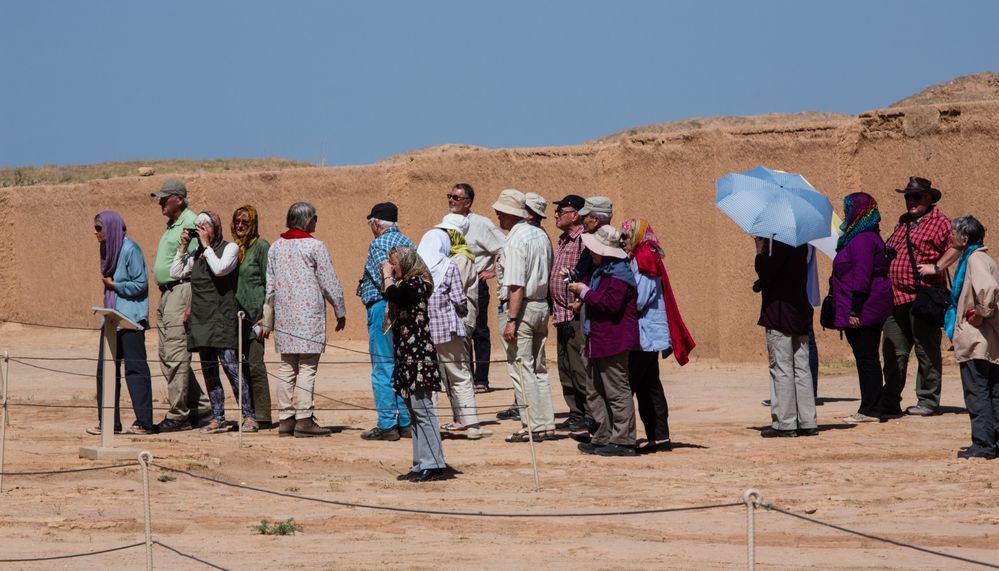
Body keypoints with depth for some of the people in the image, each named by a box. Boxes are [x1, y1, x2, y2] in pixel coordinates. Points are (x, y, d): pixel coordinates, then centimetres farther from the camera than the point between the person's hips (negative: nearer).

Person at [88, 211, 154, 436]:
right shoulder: (108, 249, 13)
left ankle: (144, 422, -2)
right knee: (106, 369, 5)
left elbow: (141, 283, -14)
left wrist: (113, 284, -9)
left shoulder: (130, 250, -11)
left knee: (135, 368, -6)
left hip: (130, 318, -9)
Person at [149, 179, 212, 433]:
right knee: (167, 356, 11)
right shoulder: (171, 226, 19)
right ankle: (201, 407, 17)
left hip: (181, 291, -11)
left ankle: (178, 416, -7)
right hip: (166, 293, 11)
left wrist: (191, 306, -22)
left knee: (175, 355, -10)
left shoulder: (190, 224, -13)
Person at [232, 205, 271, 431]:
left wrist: (266, 317, -13)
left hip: (254, 314, -7)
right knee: (242, 366, 6)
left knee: (254, 365, -7)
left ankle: (261, 417, -4)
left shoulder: (261, 246, -4)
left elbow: (269, 283, -8)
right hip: (236, 315, 7)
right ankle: (249, 414, 10)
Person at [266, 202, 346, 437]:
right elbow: (329, 283, -5)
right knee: (307, 367, -6)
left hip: (284, 313, 6)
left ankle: (285, 418, 7)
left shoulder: (276, 247, 11)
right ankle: (304, 419, -10)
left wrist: (268, 315, 21)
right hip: (309, 312, -6)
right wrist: (340, 311, 5)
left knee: (286, 367, 9)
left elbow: (270, 285, 14)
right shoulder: (315, 246, -7)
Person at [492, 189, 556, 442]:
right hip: (542, 306, 9)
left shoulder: (515, 241, -16)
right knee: (539, 369, 13)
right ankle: (547, 425, 14)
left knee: (521, 369, -5)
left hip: (519, 307, -9)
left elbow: (516, 285, -21)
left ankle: (533, 426, -6)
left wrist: (511, 319, -21)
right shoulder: (541, 235, 11)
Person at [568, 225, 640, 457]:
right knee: (597, 394, 13)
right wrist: (582, 293, 14)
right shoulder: (601, 270, 18)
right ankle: (603, 438, 17)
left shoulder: (619, 274, -15)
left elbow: (611, 303, -25)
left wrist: (585, 292, -15)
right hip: (599, 341, 11)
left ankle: (623, 441, -6)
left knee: (617, 392, -8)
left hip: (614, 342, -11)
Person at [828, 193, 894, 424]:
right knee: (867, 359, 13)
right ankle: (871, 409, 17)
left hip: (863, 311, -10)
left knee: (866, 359, -6)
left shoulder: (861, 240, -16)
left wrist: (855, 311, -23)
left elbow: (862, 277, -22)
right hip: (873, 312, 10)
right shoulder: (870, 237, 16)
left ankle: (870, 410, -4)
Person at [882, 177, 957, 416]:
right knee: (894, 352, 7)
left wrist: (936, 267, -20)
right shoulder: (903, 222, 21)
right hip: (896, 298, 7)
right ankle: (890, 402, 11)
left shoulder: (939, 222, -3)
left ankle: (928, 401, 4)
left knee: (926, 351, -1)